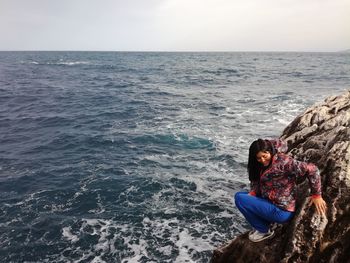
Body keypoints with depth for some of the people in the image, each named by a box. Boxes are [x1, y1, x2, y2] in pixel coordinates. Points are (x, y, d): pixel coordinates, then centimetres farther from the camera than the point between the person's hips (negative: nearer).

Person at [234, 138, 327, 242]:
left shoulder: (282, 161, -21)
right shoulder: (262, 165, 5)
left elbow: (311, 169, -24)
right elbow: (256, 181, 11)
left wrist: (316, 195, -20)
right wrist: (252, 193, -10)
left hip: (281, 211, -9)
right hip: (269, 202, 9)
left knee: (239, 199, -15)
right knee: (239, 195, 13)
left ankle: (264, 230, 1)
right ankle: (266, 221, 10)